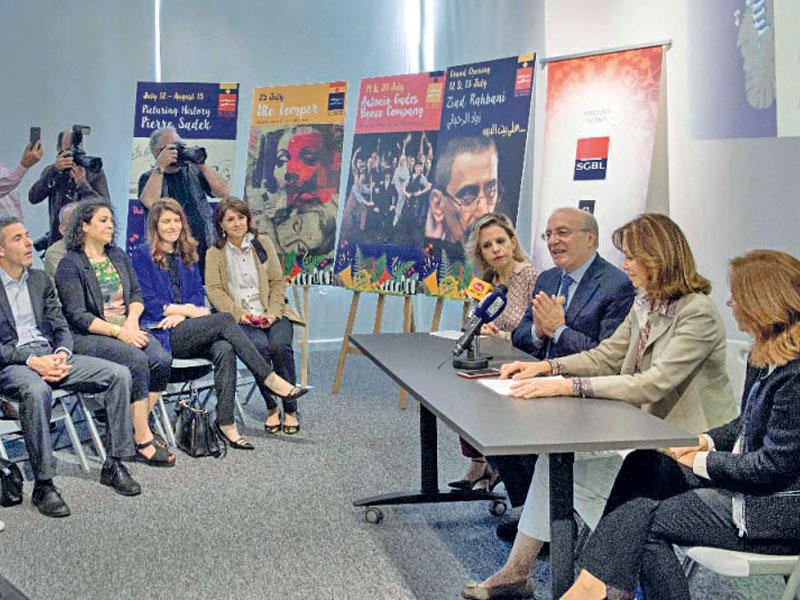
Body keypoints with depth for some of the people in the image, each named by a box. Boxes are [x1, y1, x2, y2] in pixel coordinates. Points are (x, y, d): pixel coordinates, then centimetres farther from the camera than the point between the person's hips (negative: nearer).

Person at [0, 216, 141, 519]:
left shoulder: (40, 279, 17)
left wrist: (62, 352, -7)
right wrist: (31, 360, -21)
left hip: (49, 355, 6)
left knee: (119, 375, -12)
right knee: (36, 391, -41)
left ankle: (113, 465, -5)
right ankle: (43, 485, -29)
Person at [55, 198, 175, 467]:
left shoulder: (118, 255, 18)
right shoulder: (70, 264, -3)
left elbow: (136, 294, 17)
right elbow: (78, 315, -11)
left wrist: (131, 322, -5)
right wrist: (118, 332, -18)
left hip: (127, 328, 6)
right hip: (89, 337, -6)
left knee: (162, 360, -23)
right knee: (137, 361, -32)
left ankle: (138, 426, -8)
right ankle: (143, 440, -24)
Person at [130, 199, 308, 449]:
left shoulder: (187, 254, 21)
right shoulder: (143, 255, 2)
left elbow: (199, 294, 14)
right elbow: (148, 303, -5)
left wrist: (180, 313, -7)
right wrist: (188, 309, -7)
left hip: (187, 331, 5)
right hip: (161, 334, -5)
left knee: (224, 349, -30)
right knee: (224, 320, -28)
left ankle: (225, 423, -36)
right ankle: (270, 379, -25)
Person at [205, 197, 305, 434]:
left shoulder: (262, 244, 12)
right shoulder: (215, 253, 8)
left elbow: (278, 282, 10)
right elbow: (214, 290, 0)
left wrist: (273, 312, -6)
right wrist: (238, 314, -15)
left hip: (271, 315, 1)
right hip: (240, 320, -1)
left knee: (280, 346, -29)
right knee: (259, 347, -32)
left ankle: (290, 410, -17)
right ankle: (271, 408, -15)